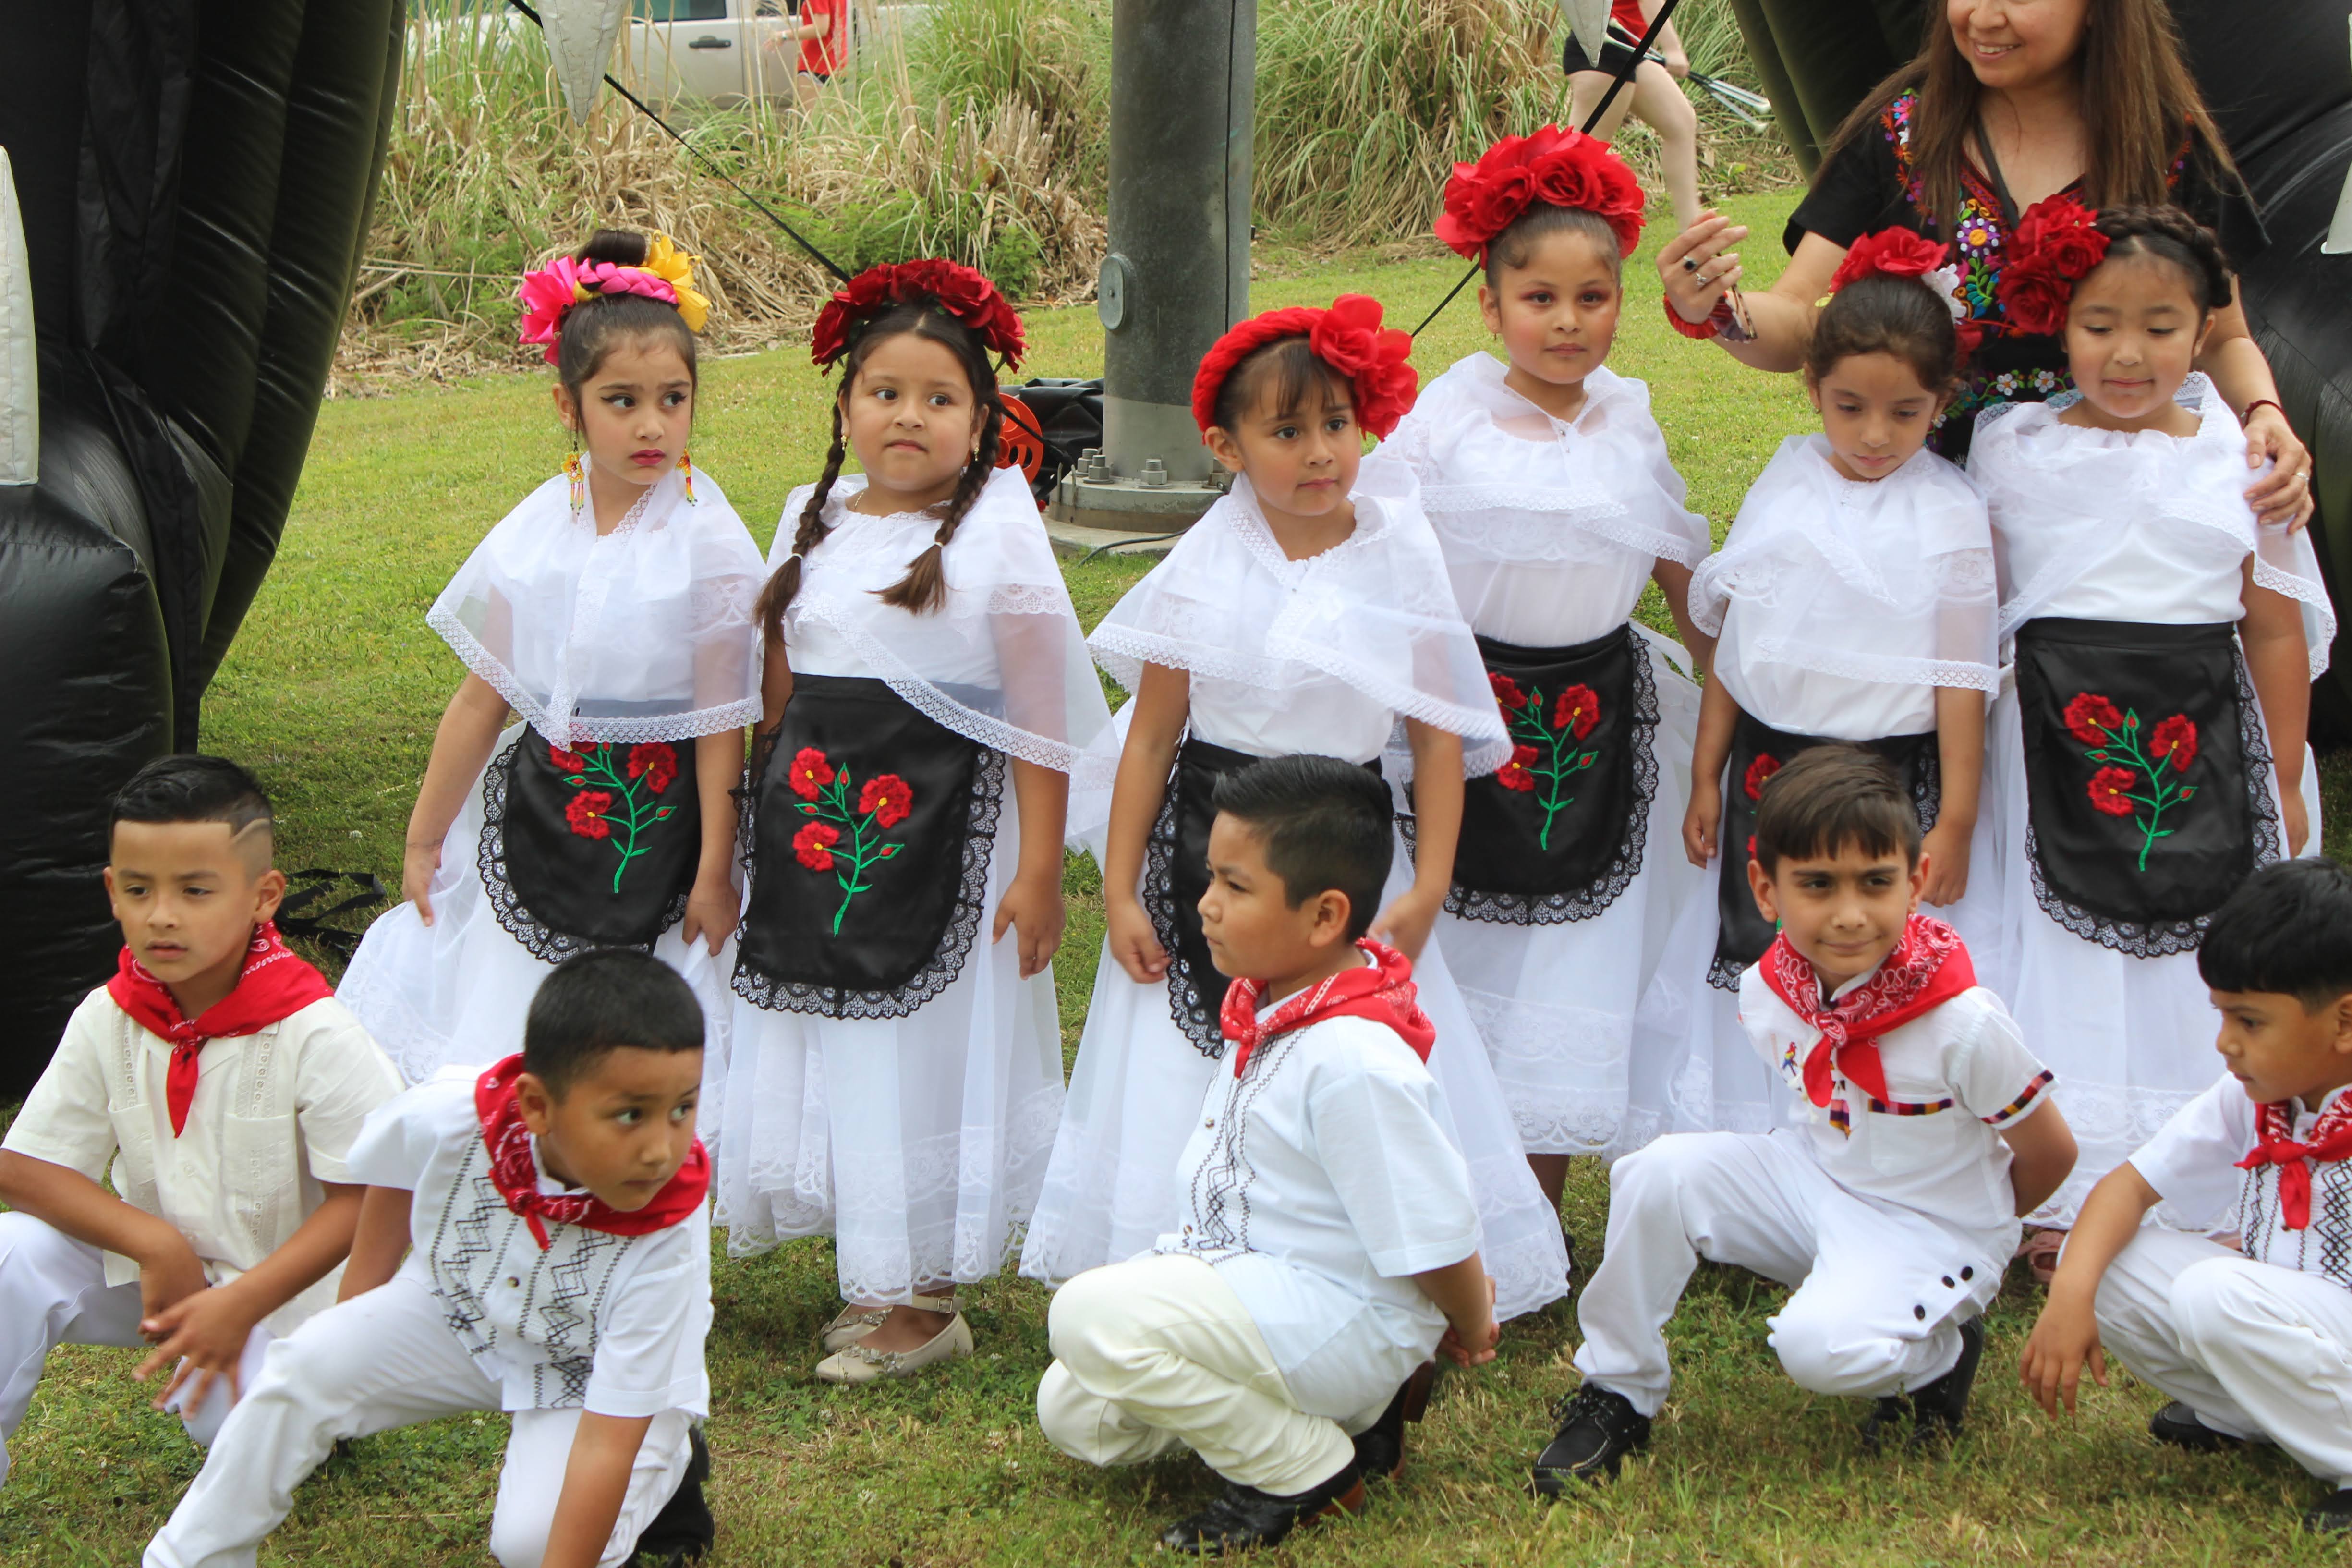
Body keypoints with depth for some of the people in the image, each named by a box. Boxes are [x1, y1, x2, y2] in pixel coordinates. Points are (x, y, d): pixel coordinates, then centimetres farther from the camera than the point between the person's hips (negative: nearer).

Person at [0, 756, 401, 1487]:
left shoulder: (314, 1035, -19)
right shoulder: (105, 1021, -8)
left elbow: (362, 1200, -16)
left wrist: (239, 1304, -25)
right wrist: (156, 1246, -22)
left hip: (282, 1288, -3)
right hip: (155, 1267, 3)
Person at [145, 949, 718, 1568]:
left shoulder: (668, 1238, -38)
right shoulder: (448, 1118, -31)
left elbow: (607, 1441, -34)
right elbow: (394, 1176, -2)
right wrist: (354, 1317, 7)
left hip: (596, 1374, -3)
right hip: (464, 1308, 3)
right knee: (306, 1368, -17)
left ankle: (669, 1470, 6)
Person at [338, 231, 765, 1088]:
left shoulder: (709, 543, -11)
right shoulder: (537, 529, -1)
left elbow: (722, 724, -10)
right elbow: (483, 698, 7)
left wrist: (715, 872, -9)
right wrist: (423, 839, 12)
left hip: (655, 825, -4)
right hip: (534, 815, 4)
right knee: (508, 1056, 7)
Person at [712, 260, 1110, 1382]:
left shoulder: (998, 536, -7)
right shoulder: (814, 523, 9)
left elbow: (1041, 721, -9)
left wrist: (1039, 871, -12)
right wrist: (766, 823, 15)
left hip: (942, 831, -5)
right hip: (815, 828, 5)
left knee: (928, 1050, 2)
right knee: (825, 1048, 9)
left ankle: (926, 1300, 13)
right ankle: (866, 1278, 23)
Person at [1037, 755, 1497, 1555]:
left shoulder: (1355, 1062, -29)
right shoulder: (1273, 1012, 3)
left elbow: (1435, 1235, -23)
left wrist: (1470, 1332, -2)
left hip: (1343, 1322, -10)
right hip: (1247, 1277, 10)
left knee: (1093, 1317, -27)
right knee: (1073, 1414, 11)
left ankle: (1310, 1473, -9)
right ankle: (1347, 1408, 11)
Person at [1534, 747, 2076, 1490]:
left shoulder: (1964, 1023, -26)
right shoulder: (1768, 991, -10)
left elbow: (2051, 1154, -11)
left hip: (1930, 1228, -5)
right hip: (1815, 1178, 5)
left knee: (1821, 1348, -32)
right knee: (1661, 1172, -19)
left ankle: (1941, 1355, 3)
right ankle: (1616, 1394, -4)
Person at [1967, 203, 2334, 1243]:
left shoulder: (2239, 460, 3)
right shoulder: (2012, 451, 3)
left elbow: (2277, 629, 8)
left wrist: (2283, 785, 9)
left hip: (2205, 743, 1)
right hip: (2055, 746, -1)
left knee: (2207, 980, 4)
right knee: (2068, 972, 2)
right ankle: (2062, 1203, 11)